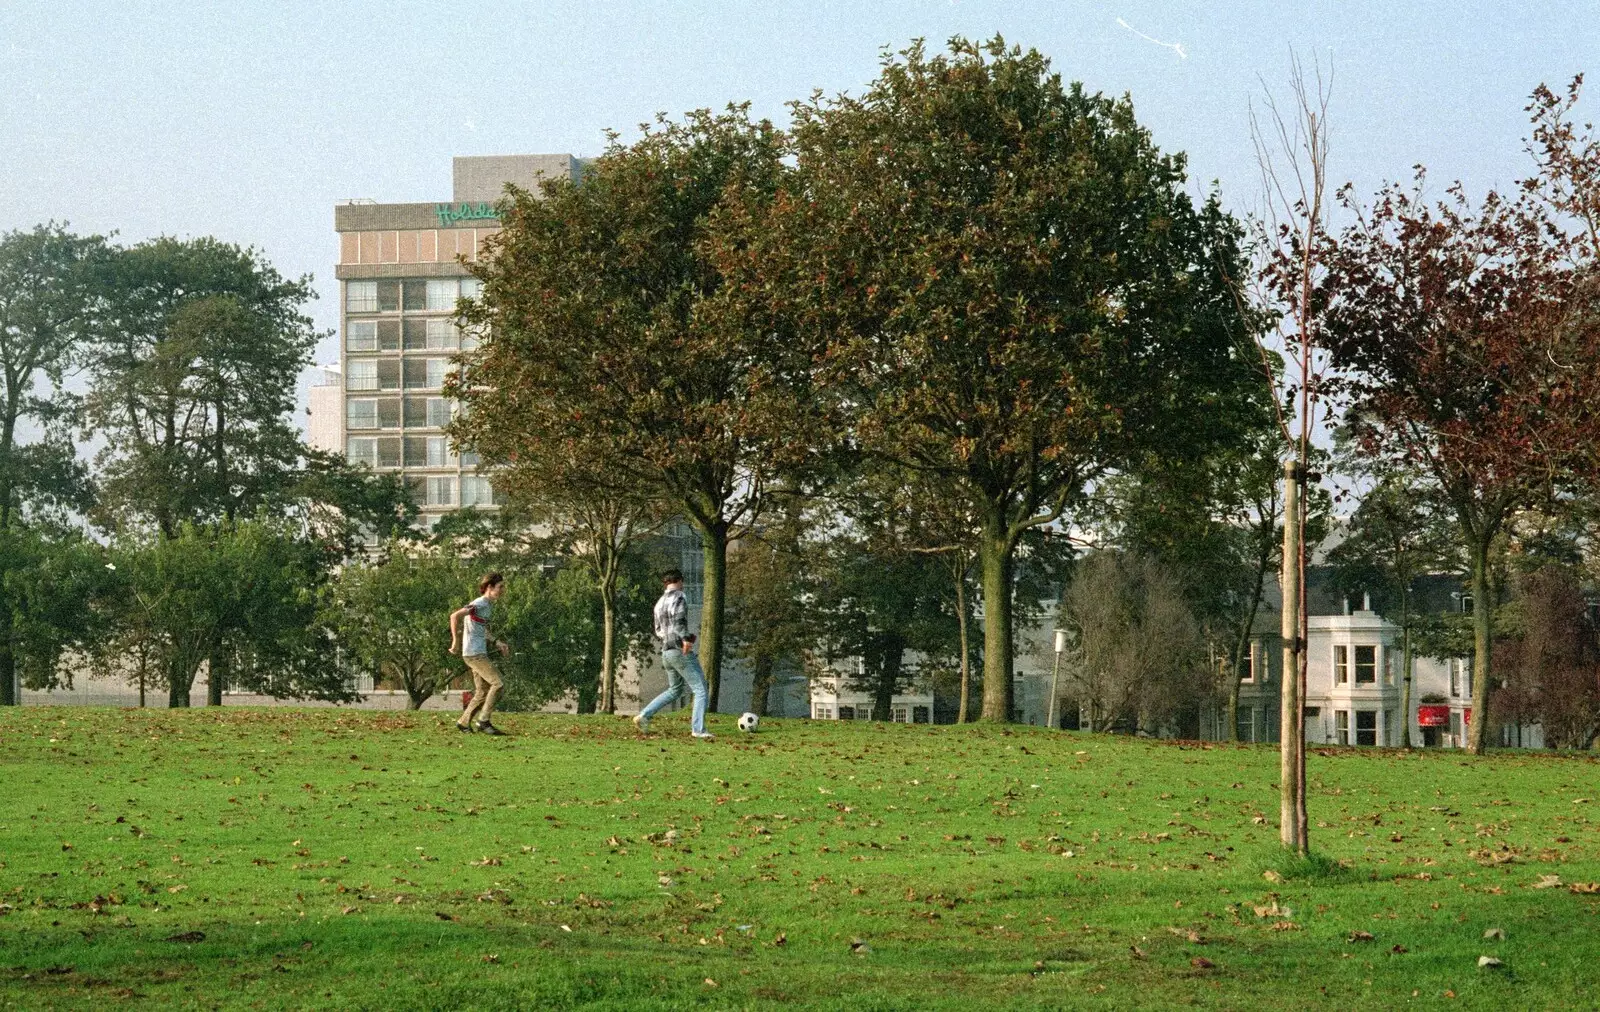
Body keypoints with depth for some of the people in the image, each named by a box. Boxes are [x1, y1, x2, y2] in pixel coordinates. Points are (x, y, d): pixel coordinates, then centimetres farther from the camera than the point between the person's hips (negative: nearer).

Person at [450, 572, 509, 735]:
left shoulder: (489, 605, 16)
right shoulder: (480, 604, -14)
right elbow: (455, 616, -23)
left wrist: (497, 642, 16)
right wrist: (456, 640, -20)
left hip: (480, 654, 10)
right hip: (474, 653, -10)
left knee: (483, 691, 11)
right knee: (498, 683, -13)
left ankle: (464, 723, 17)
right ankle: (484, 721, -9)